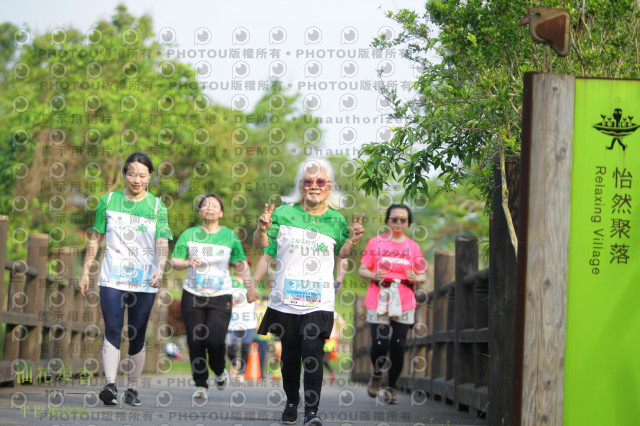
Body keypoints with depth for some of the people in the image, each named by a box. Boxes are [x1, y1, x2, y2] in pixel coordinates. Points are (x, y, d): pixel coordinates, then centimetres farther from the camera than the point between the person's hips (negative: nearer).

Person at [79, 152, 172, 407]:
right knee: (112, 330, -16)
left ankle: (132, 388, 16)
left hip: (144, 282, 0)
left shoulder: (156, 206, 3)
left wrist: (160, 269, -24)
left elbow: (162, 242, -6)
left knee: (137, 337, 4)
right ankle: (110, 385, -23)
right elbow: (95, 239, 12)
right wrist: (85, 272, 10)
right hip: (112, 278, 0)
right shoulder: (109, 201, 6)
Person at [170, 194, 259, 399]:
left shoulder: (229, 236, 3)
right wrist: (188, 263, -16)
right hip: (192, 295, 2)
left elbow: (241, 265, 8)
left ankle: (219, 371, 19)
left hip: (221, 296, -2)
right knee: (196, 342, 1)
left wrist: (250, 288, 5)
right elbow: (175, 261, 4)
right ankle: (200, 385, 14)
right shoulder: (189, 234, 5)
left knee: (215, 340, -13)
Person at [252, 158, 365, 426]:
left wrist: (352, 241, -1)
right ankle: (291, 402, 32)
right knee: (289, 355, 11)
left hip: (319, 303, -1)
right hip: (285, 300, 1)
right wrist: (262, 229, -10)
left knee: (312, 354, -15)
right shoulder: (284, 213, 3)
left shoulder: (335, 220, 6)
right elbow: (263, 246, 10)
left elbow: (341, 254, 19)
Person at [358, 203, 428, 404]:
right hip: (378, 302, -1)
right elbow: (362, 270, 7)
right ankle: (376, 375, 20)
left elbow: (423, 276, 14)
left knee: (398, 346, -4)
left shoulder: (413, 247, 11)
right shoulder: (375, 243, 7)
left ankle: (392, 388, 11)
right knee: (380, 344, -10)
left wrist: (416, 278, -9)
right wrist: (373, 276, -13)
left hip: (404, 304, 1)